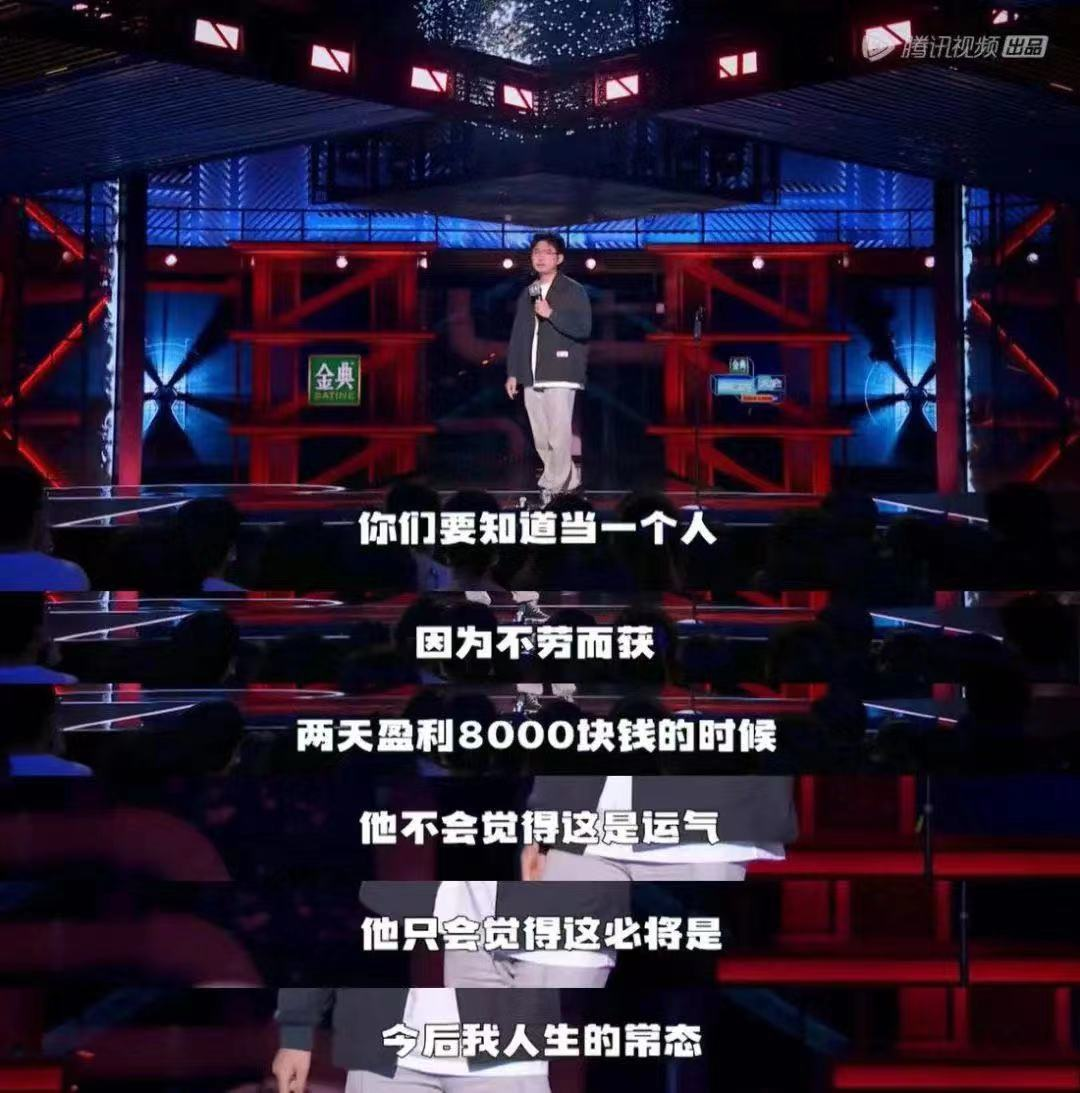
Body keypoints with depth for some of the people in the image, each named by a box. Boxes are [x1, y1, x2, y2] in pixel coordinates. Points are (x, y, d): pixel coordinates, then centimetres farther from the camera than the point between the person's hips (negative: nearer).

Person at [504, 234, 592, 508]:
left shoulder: (574, 291, 1)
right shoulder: (527, 294, 19)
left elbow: (583, 329, -10)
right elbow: (517, 335, 19)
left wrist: (552, 314, -18)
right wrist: (512, 373, 14)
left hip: (560, 375, -6)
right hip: (532, 377, 6)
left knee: (559, 436, -12)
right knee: (541, 439, 5)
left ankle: (552, 489, -10)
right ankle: (569, 483, 15)